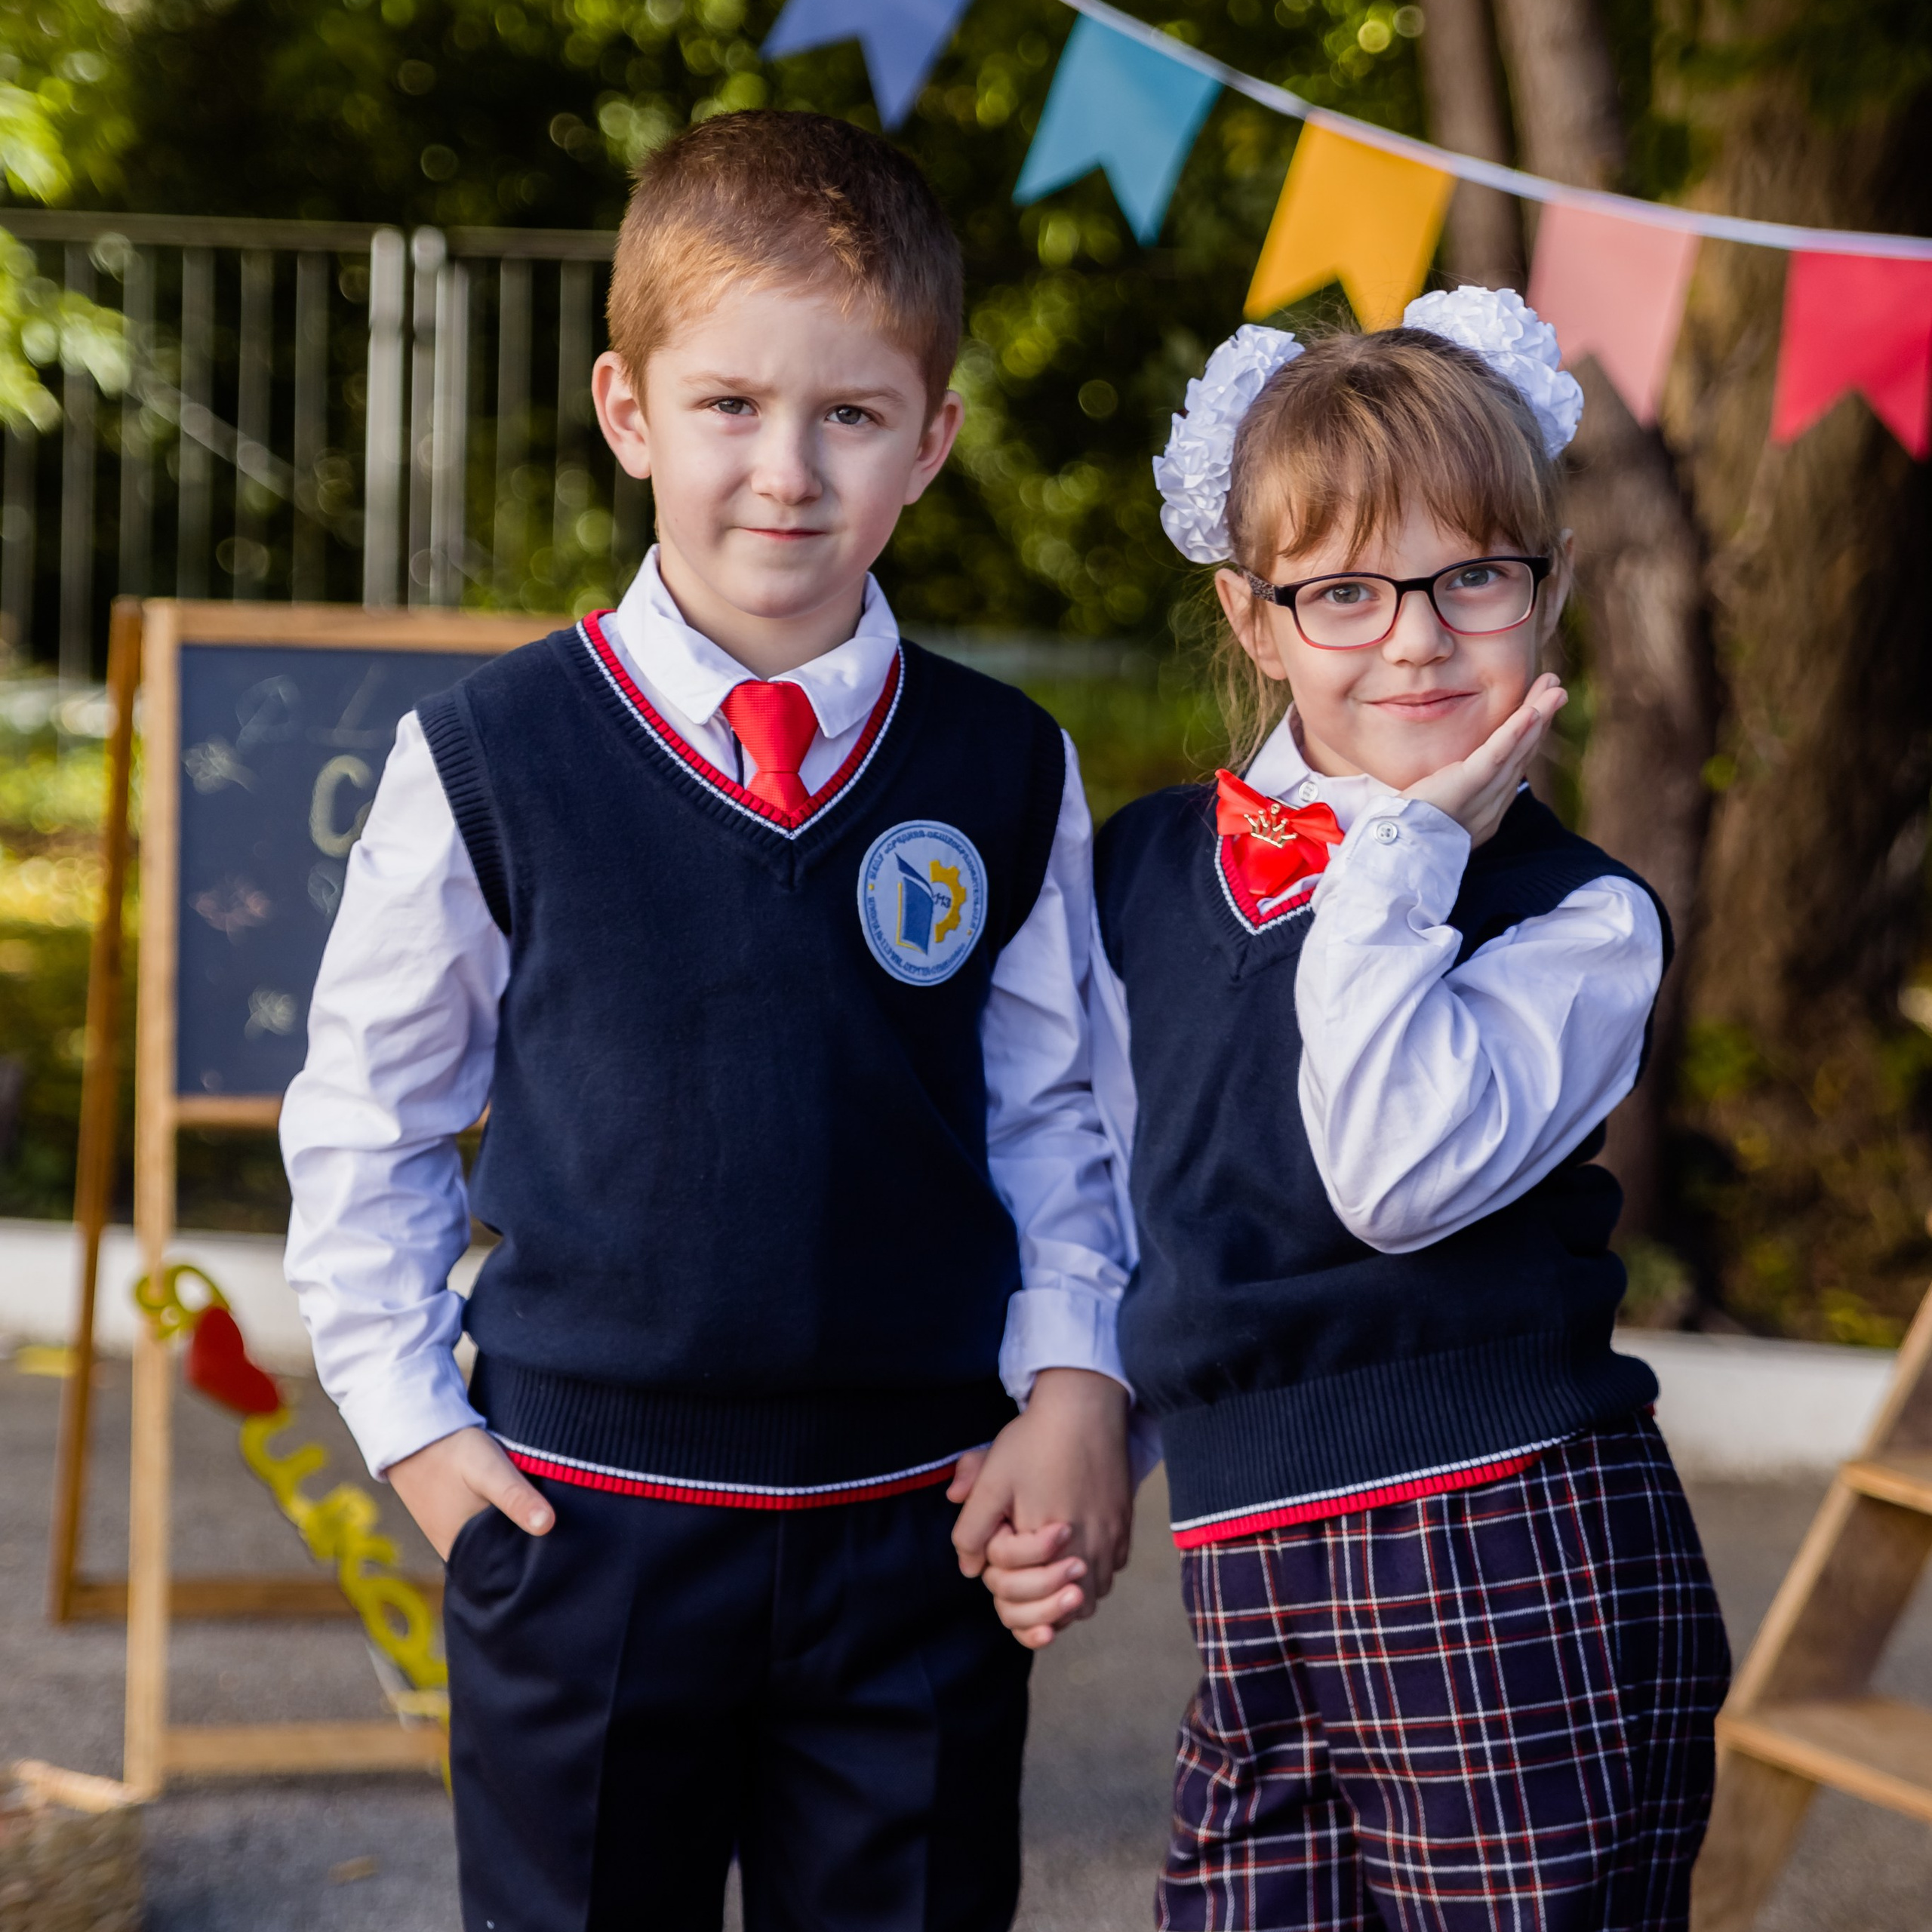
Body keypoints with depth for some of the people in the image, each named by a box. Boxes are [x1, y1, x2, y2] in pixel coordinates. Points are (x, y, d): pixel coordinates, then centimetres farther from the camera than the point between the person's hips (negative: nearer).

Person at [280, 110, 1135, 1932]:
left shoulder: (1007, 774, -1)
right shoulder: (489, 757, -5)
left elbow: (1054, 1111, 10)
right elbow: (363, 1113, 6)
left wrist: (1078, 1374, -3)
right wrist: (408, 1413, 2)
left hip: (920, 1532, 2)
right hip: (580, 1527, -1)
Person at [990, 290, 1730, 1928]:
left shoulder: (1580, 919, -3)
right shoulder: (1146, 870, 11)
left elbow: (1401, 1172, -21)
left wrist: (1400, 854, -14)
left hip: (1516, 1575, -4)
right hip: (1257, 1606, 5)